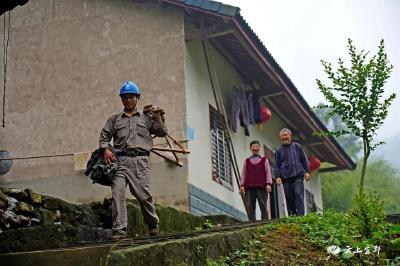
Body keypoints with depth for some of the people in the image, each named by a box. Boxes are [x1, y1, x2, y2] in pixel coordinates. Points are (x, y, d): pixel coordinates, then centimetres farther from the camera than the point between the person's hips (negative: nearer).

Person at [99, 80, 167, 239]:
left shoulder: (146, 118, 19)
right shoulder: (114, 119, 22)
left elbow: (162, 133, 13)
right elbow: (104, 136, 18)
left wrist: (157, 116, 2)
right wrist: (105, 149, -1)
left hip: (140, 160, -1)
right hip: (120, 161, 1)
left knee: (143, 195, -6)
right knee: (117, 193, -15)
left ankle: (153, 225, 15)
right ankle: (119, 230, -17)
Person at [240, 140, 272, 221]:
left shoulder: (264, 160, 16)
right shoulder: (246, 161, 20)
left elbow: (268, 172, 9)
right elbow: (243, 174, 15)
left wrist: (268, 184, -5)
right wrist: (242, 185, 2)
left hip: (261, 187, -1)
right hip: (249, 187, 1)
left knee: (263, 206, -7)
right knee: (250, 207, -5)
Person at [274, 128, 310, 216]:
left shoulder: (297, 146, 11)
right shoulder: (278, 150, 12)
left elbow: (304, 160, 13)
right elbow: (277, 165, 11)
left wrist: (306, 171, 5)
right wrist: (277, 176, -1)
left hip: (298, 176, -1)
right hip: (286, 178, 1)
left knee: (299, 195, -14)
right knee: (289, 199, 1)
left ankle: (301, 215, -19)